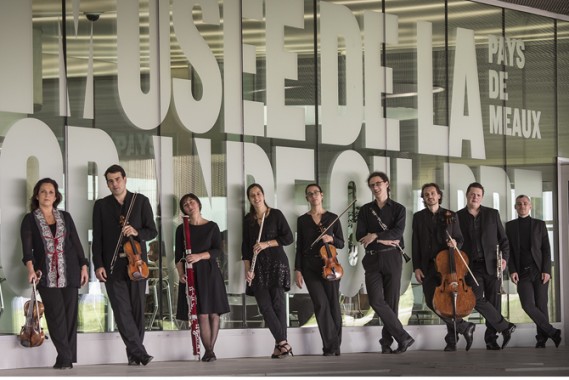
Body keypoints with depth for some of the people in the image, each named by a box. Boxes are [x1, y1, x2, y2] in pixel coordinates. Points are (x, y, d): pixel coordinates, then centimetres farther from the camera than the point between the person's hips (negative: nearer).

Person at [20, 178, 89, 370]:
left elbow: (76, 242, 12)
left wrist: (83, 266, 4)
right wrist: (30, 269, -26)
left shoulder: (65, 216, 11)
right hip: (46, 275, -2)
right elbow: (27, 247, -11)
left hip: (69, 273, 2)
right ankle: (66, 357, -8)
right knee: (56, 315, -9)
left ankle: (66, 358, 4)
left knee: (70, 314, -1)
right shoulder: (29, 220, 2)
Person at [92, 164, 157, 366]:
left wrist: (136, 232, -16)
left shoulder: (141, 201, 8)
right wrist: (98, 265, -4)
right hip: (113, 266, 0)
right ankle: (139, 352, -10)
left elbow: (152, 231, 5)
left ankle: (134, 354, 11)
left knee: (137, 308, 2)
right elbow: (97, 238, 6)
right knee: (122, 310, -9)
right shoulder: (101, 205, 10)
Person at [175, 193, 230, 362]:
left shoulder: (211, 226, 6)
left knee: (213, 313, -4)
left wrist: (200, 256, -18)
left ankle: (210, 349, 4)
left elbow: (218, 251, -3)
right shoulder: (182, 229, 9)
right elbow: (179, 255, 6)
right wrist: (181, 273, -10)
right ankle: (209, 351, -3)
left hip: (209, 272, 0)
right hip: (191, 274, 0)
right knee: (202, 315, -8)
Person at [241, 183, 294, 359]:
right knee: (264, 304, -9)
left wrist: (267, 243, -14)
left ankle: (280, 344, -5)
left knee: (277, 301, -8)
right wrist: (247, 269, 1)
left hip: (276, 262, -3)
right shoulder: (248, 219, 12)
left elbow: (289, 238, -4)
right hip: (258, 266, 3)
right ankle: (283, 343, -10)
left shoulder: (276, 214, 1)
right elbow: (245, 245, 12)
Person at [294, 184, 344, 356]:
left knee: (333, 304, 0)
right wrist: (297, 270, 2)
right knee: (321, 304, -12)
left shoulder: (332, 218, 6)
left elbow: (341, 244, 7)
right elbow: (299, 246, 8)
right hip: (310, 266, 0)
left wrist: (331, 239, -14)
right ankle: (330, 346, -8)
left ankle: (335, 345, 12)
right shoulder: (302, 220, 8)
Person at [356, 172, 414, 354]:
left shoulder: (398, 209, 6)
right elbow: (360, 236, 0)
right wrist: (384, 240, -10)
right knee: (376, 301, -14)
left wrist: (375, 236, -15)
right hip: (372, 259, 1)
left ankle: (387, 342, 7)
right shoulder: (365, 210, 11)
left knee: (391, 302, -2)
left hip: (392, 258, -1)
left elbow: (398, 232, -10)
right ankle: (403, 337, -11)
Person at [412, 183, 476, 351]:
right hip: (428, 267, 1)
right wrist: (416, 267, -2)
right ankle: (464, 327, 0)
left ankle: (452, 339, 4)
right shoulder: (418, 217, 10)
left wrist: (455, 244, -13)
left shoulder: (450, 216, 9)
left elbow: (460, 239, 12)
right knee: (432, 301, -9)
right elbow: (416, 244, 6)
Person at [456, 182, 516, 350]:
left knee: (494, 302, 0)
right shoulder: (458, 217, 5)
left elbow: (503, 239, 9)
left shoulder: (492, 214, 7)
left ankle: (491, 337, 11)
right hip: (472, 266, -1)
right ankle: (505, 327, -2)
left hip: (492, 265, 1)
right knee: (478, 300, -14)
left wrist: (504, 257, -4)